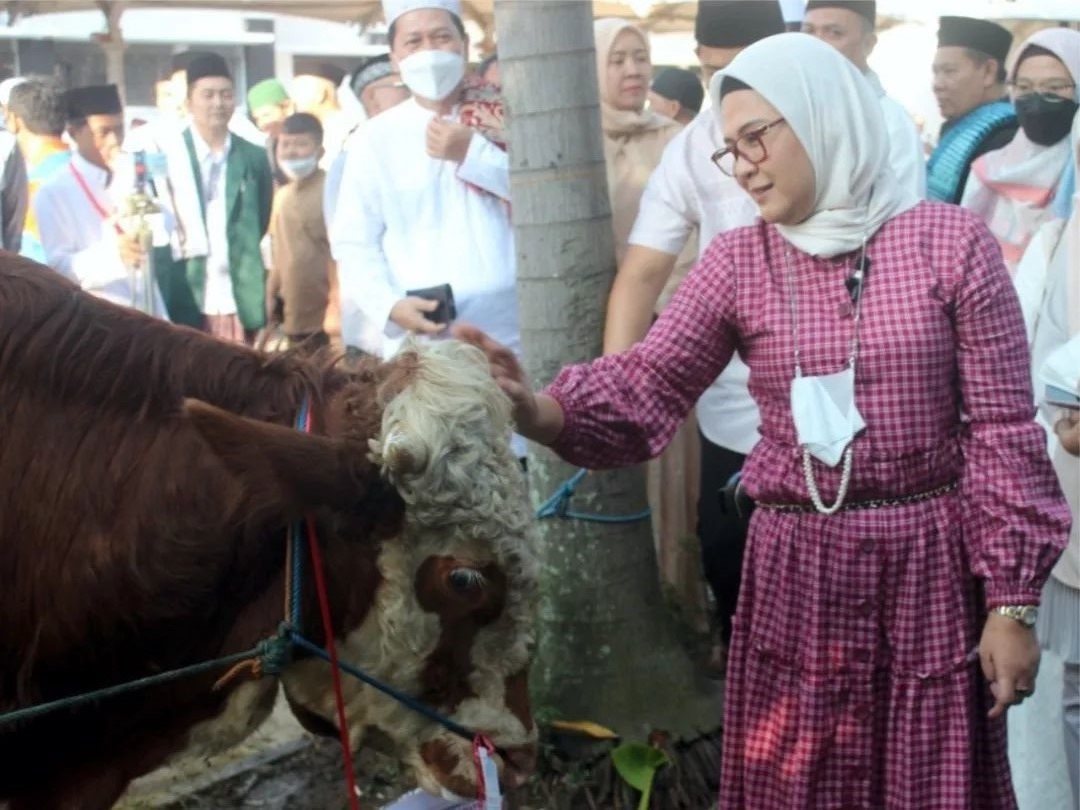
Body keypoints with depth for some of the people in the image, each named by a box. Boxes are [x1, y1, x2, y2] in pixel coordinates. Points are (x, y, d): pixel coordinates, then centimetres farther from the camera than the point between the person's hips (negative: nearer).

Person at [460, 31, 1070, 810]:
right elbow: (646, 388, -8)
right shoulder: (738, 262, 2)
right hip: (797, 571, 2)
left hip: (929, 567, -2)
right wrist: (539, 411, -28)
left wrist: (1014, 603, -6)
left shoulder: (951, 241, -4)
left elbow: (1004, 432, -4)